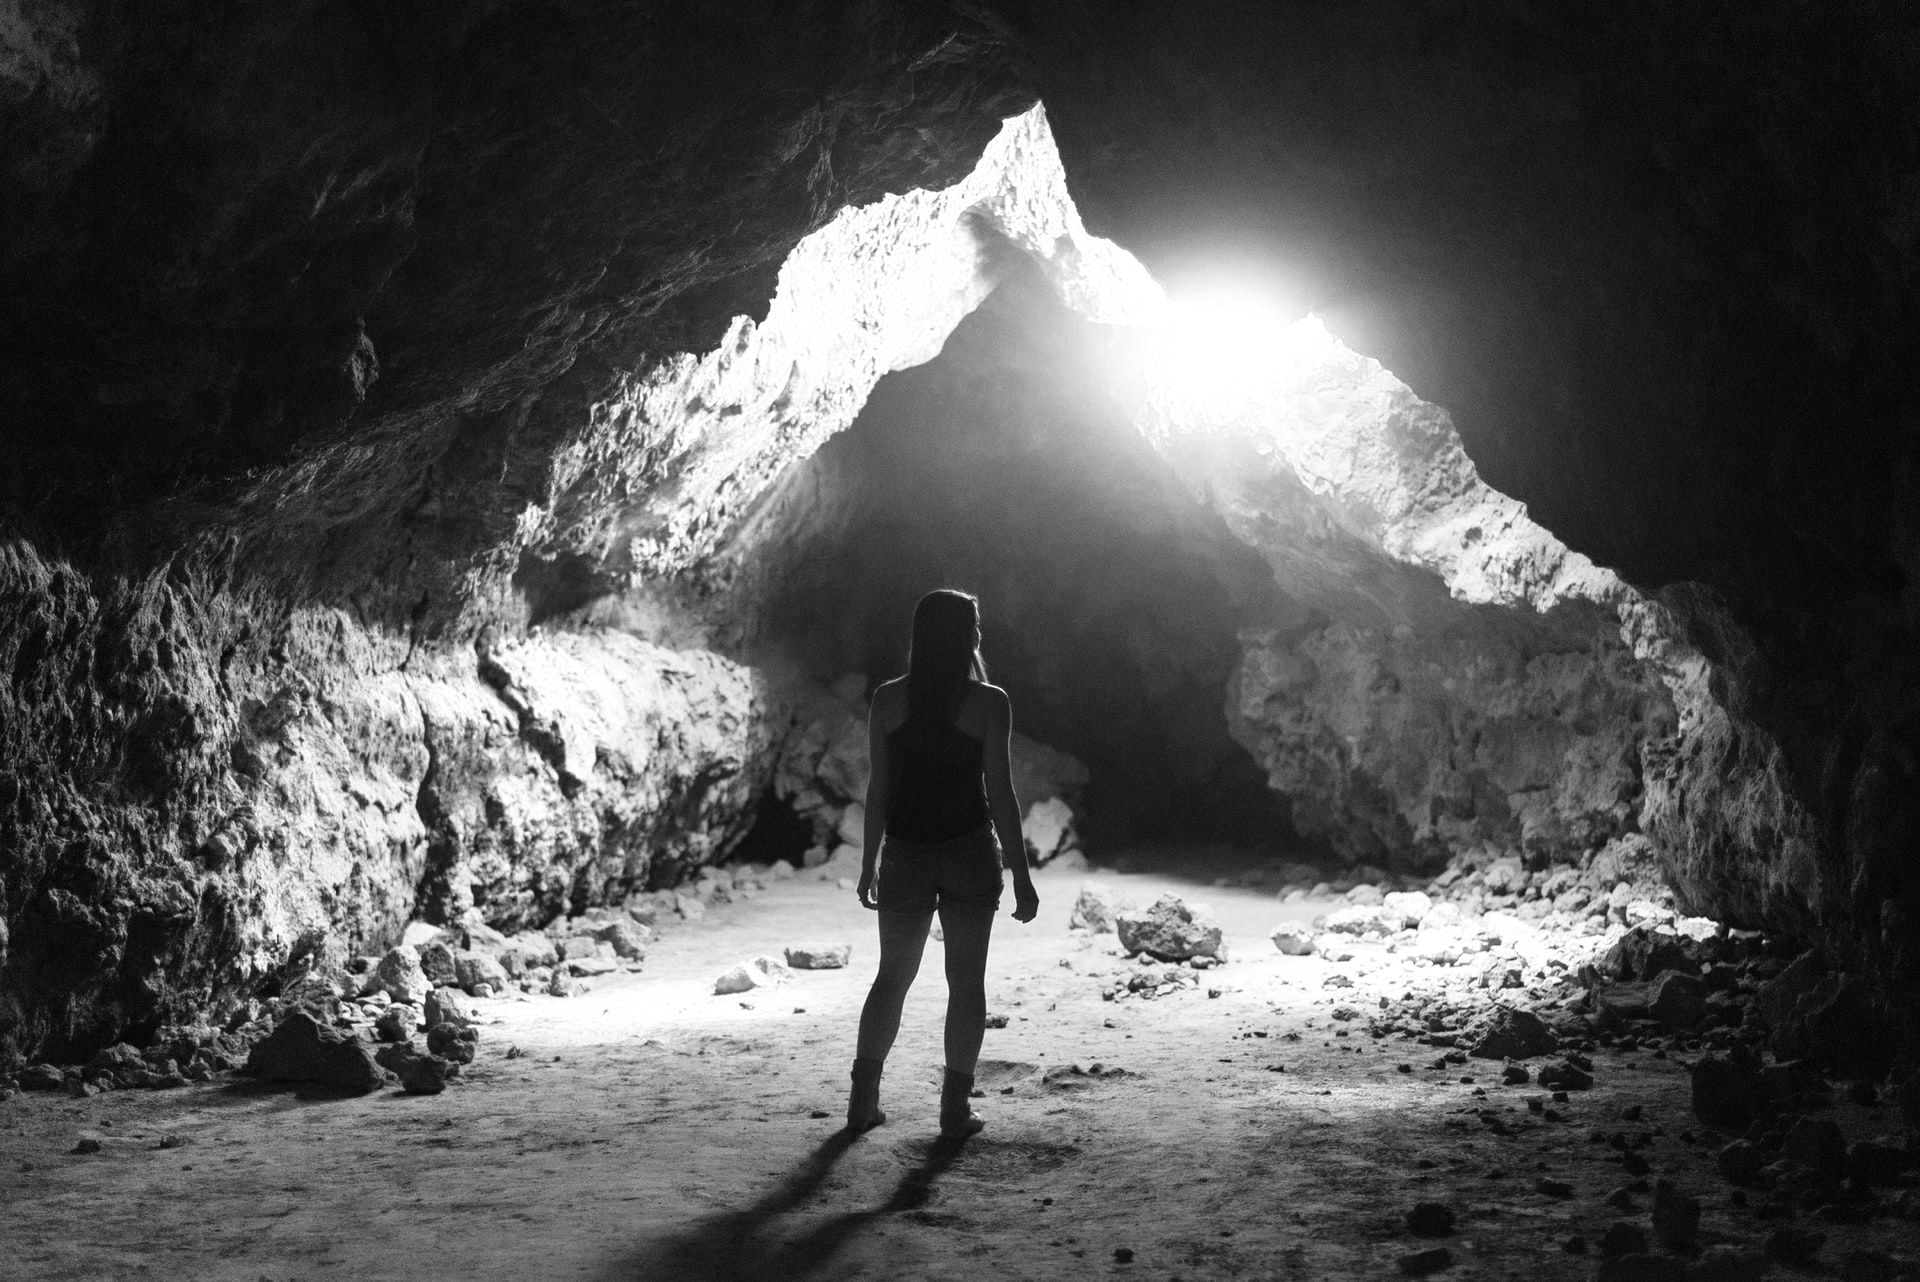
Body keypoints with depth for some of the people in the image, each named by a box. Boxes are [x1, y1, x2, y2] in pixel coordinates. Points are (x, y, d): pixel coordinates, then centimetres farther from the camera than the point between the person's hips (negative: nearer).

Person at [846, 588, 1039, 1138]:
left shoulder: (888, 700, -1)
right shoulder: (988, 703, -8)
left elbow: (878, 789, 1)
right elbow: (1000, 793, -9)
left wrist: (868, 864, 10)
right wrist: (1021, 874, -3)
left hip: (906, 855, 2)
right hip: (970, 854, -2)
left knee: (892, 977, 15)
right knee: (966, 979, 7)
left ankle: (863, 1099, 12)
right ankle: (955, 1108, 7)